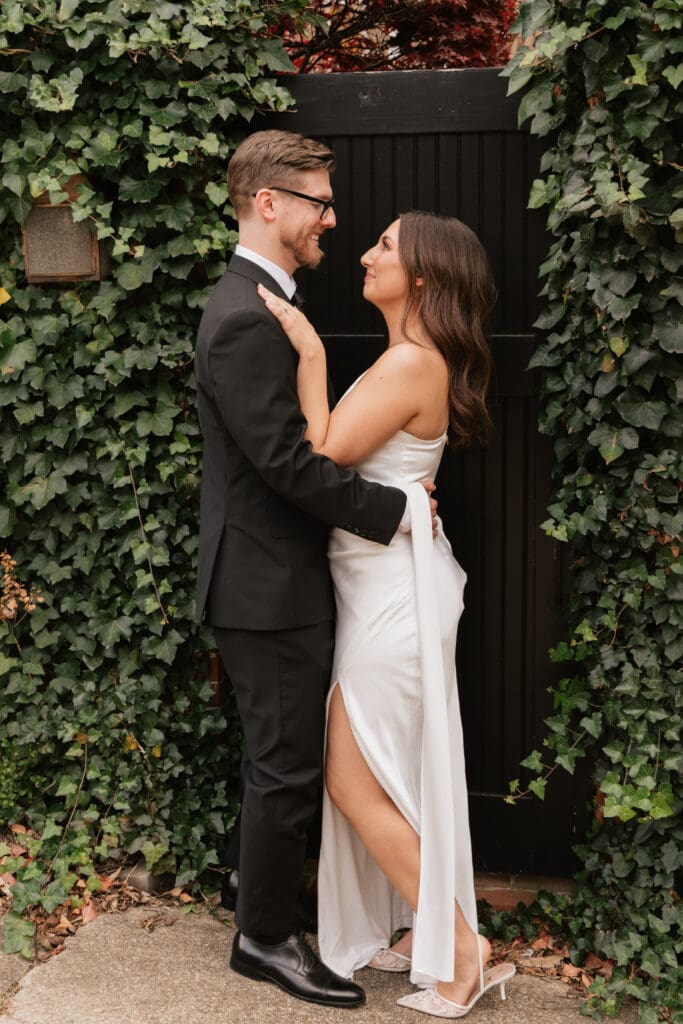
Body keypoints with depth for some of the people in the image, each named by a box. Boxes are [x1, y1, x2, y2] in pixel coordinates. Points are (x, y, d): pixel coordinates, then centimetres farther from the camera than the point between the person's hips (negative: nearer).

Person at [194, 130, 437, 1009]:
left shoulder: (261, 304, 12)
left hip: (280, 579, 10)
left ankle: (269, 895, 39)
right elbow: (289, 462, -25)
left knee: (285, 760, 22)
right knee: (286, 765, 2)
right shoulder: (245, 319, -22)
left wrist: (388, 500, 12)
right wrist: (392, 509, -17)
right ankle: (266, 938, 18)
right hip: (268, 584, -10)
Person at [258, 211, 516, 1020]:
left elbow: (324, 455, -20)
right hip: (382, 585, 10)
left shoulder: (412, 362, -20)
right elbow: (355, 455, 10)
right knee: (394, 778, 16)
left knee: (356, 783, -2)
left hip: (393, 588, -10)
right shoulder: (413, 359, 11)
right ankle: (427, 931, 28)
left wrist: (310, 353, -18)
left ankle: (462, 949, 8)